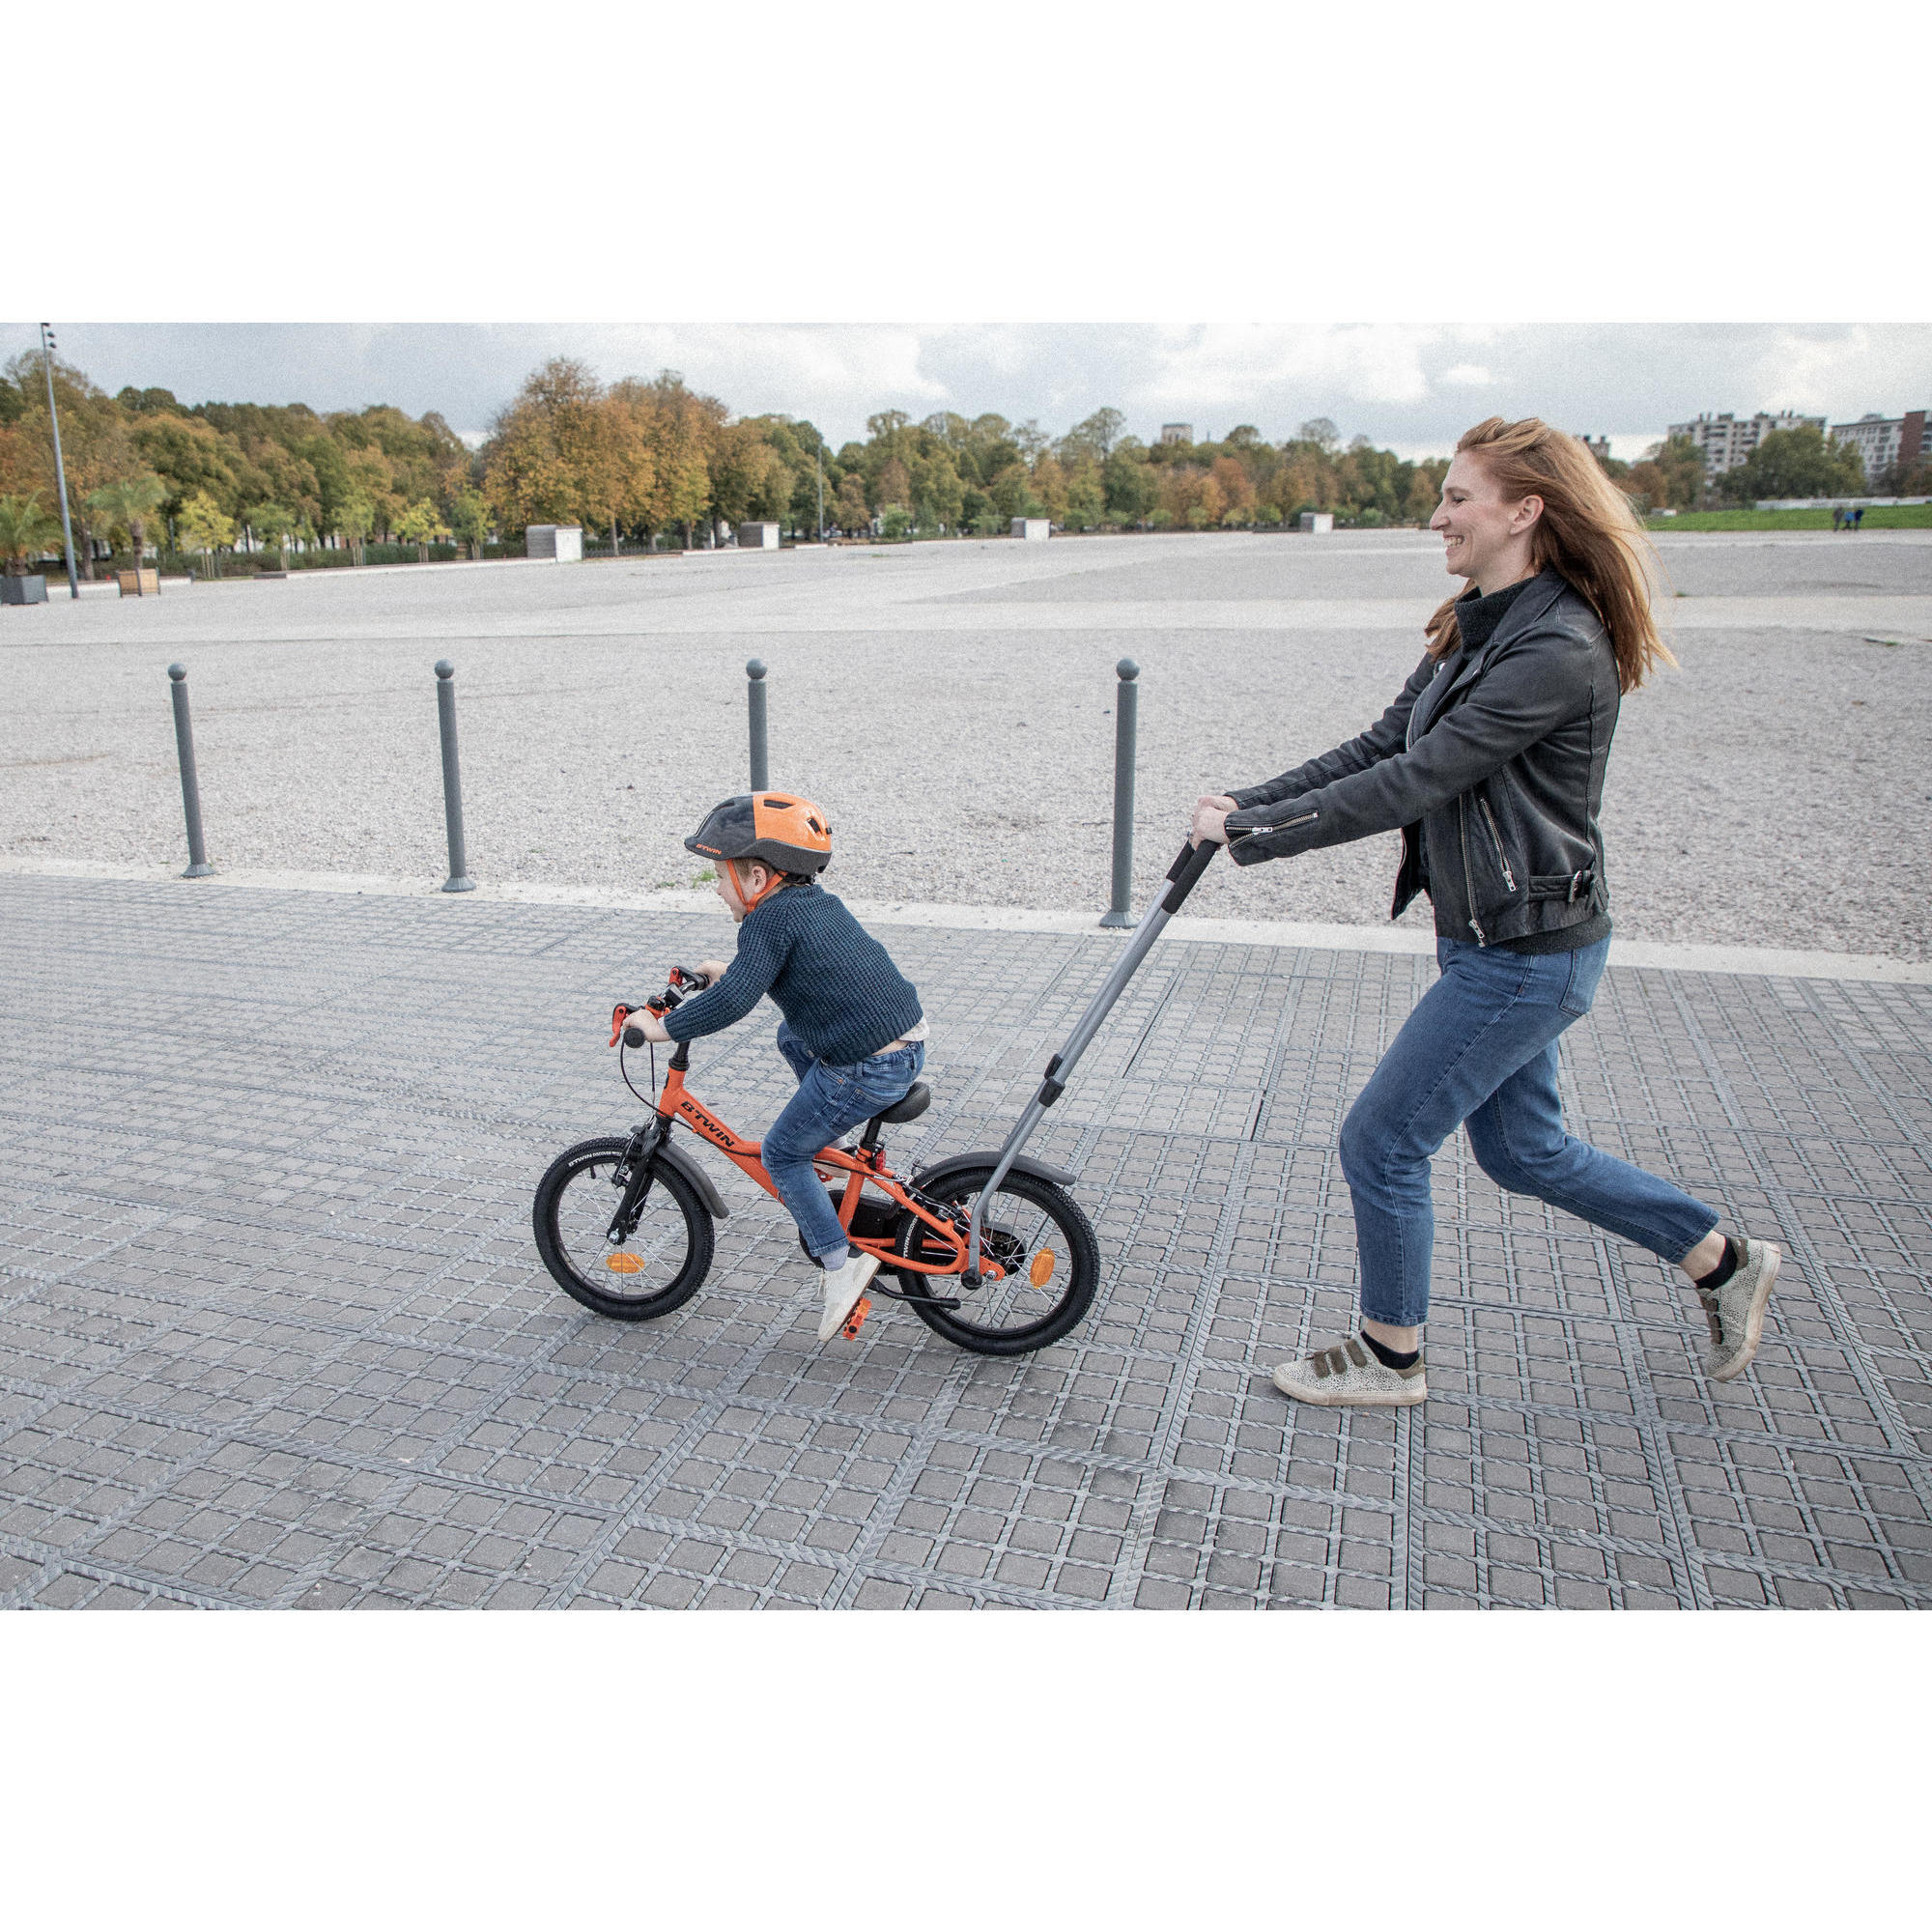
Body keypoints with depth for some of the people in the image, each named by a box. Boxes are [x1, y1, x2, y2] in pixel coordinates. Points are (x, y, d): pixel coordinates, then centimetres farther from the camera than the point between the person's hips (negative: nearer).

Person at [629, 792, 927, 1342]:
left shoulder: (769, 921, -14)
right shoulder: (817, 902, 13)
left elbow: (732, 1001, -23)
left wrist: (661, 1026, -13)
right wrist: (727, 970, 34)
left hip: (870, 1069, -9)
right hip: (910, 1039, 9)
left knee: (781, 1155, 9)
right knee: (791, 1038, 31)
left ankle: (841, 1262, 9)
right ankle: (825, 1147, 32)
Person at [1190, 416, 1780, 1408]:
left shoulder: (1557, 650, -23)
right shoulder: (1476, 629, 8)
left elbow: (1413, 782, -26)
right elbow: (1378, 748, 6)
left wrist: (1256, 834, -22)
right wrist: (1246, 803, -3)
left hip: (1527, 955, -10)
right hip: (1494, 941, 10)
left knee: (1380, 1141, 0)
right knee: (1523, 1151, 22)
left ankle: (1388, 1358, 21)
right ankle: (1725, 1261, 39)